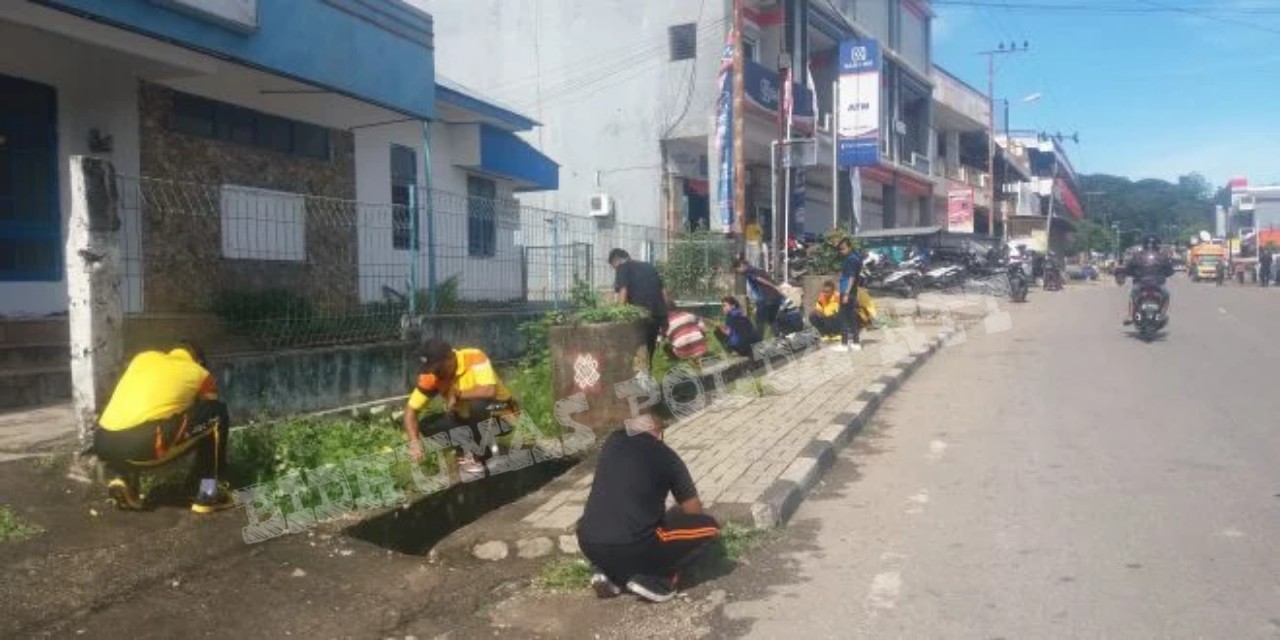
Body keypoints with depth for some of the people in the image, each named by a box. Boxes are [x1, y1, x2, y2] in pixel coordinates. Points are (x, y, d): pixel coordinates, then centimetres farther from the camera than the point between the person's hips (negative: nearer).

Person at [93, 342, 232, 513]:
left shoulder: (143, 358, 28)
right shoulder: (201, 375, 18)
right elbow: (210, 417, 28)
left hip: (103, 444, 6)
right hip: (143, 443, -6)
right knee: (217, 413, 13)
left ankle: (121, 479, 12)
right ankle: (209, 493, 11)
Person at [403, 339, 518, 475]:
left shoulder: (475, 358, -27)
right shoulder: (431, 377, -14)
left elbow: (489, 391, -42)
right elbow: (411, 410, -12)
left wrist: (457, 395, -30)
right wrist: (414, 441, -28)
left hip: (500, 414, -5)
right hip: (468, 417, 5)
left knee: (478, 404, -37)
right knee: (426, 426, -12)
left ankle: (479, 456, -15)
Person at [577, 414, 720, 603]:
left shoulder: (613, 442, 16)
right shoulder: (666, 456, 5)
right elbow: (693, 511, 12)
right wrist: (674, 515, 35)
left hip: (589, 544, 5)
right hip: (632, 548, -5)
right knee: (710, 527, 9)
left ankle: (607, 572, 14)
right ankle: (652, 580, 0)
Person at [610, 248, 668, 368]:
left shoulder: (622, 268, 5)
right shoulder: (648, 266, 23)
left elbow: (623, 293, -8)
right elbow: (663, 291, 20)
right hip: (659, 313, 6)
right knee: (650, 349, 17)